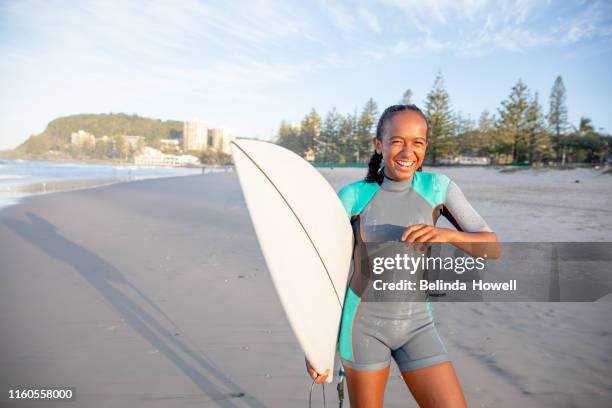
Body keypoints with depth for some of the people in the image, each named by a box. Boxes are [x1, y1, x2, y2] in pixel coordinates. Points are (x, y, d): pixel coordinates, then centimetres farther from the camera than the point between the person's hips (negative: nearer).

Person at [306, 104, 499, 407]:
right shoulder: (351, 197, -11)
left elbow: (492, 248, -6)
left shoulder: (438, 187, -6)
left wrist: (446, 234, -27)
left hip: (416, 325, 2)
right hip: (363, 325, -2)